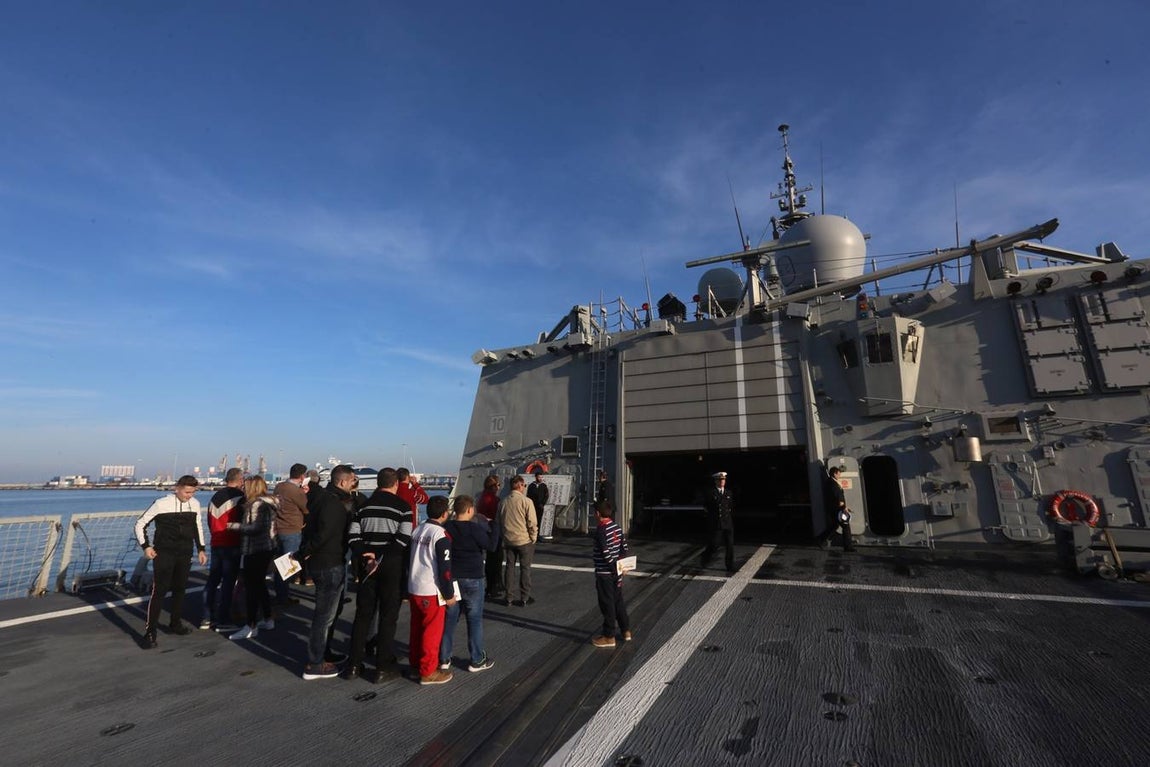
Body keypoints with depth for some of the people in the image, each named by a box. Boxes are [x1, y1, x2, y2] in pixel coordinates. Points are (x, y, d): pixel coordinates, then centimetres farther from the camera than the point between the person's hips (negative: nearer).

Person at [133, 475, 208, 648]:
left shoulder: (195, 504, 1)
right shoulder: (161, 504, -12)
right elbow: (140, 524, -1)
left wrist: (201, 549, 12)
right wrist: (145, 546, -9)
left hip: (185, 555, 4)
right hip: (164, 554, -4)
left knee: (180, 589, 13)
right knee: (159, 591, -7)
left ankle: (176, 623, 27)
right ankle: (150, 632, 1)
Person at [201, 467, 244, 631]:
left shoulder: (216, 496, 9)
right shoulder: (240, 497, -12)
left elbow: (210, 521, 15)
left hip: (216, 544, 7)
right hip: (232, 545, -7)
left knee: (212, 580, 14)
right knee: (228, 582, -1)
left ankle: (207, 618, 18)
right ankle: (223, 620, 3)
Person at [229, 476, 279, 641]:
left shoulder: (257, 504, -16)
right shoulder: (266, 503, 12)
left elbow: (257, 528, -24)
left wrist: (236, 526, -15)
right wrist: (240, 526, 13)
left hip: (256, 550, -10)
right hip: (266, 547, 10)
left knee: (251, 587, -3)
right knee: (260, 584, 18)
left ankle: (251, 627, 4)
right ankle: (268, 621, 27)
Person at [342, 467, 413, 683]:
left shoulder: (364, 505, 6)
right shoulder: (403, 506, -7)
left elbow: (352, 536, -2)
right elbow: (404, 539, -17)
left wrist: (364, 556, -7)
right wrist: (383, 560, -14)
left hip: (367, 565, 4)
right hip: (392, 566, -4)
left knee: (363, 614, 16)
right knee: (388, 616, 7)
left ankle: (354, 665, 21)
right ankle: (381, 668, 12)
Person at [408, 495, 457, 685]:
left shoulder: (417, 531, 6)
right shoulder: (441, 535, -18)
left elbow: (410, 560, 14)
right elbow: (444, 568, -19)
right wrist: (449, 594, -9)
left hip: (413, 589, 8)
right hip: (431, 592, -8)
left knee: (417, 628, 19)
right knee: (432, 632, 5)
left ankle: (415, 663, 32)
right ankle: (428, 671, 13)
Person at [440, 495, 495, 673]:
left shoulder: (446, 528, -4)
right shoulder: (475, 528, -18)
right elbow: (490, 546, -8)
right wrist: (486, 527, 2)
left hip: (450, 579, 5)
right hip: (472, 580, -4)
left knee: (449, 619, 15)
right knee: (475, 620, 8)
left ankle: (444, 659, 23)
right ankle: (476, 660, 17)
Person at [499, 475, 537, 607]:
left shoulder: (503, 502, 0)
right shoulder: (526, 501, -16)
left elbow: (499, 522, 9)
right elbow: (532, 522, -14)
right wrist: (533, 537, 0)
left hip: (508, 540, 4)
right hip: (524, 540, -4)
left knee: (509, 567, 15)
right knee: (525, 569, 7)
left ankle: (508, 597, 21)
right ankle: (524, 598, 12)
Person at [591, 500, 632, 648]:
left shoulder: (601, 530, -20)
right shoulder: (616, 526, 3)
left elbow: (606, 554, -24)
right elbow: (625, 548, 6)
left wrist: (614, 568, -17)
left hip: (604, 573, -8)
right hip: (616, 571, 8)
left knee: (607, 604, 4)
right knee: (618, 601, 19)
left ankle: (609, 637, 15)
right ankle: (626, 631, 30)